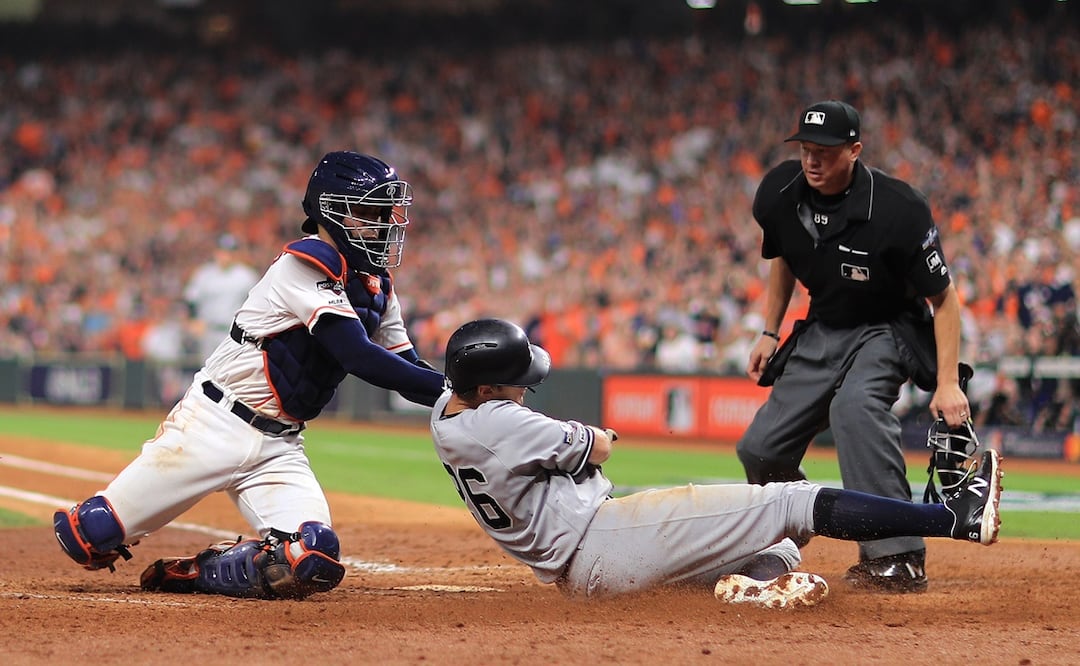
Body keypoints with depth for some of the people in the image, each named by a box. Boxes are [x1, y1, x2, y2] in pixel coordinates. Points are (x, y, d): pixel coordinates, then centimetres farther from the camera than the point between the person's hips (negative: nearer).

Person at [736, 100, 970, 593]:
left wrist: (948, 383, -26)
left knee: (855, 403, -37)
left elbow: (943, 297, -20)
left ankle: (898, 558, -38)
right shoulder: (780, 192, -11)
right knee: (759, 449, 2)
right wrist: (770, 332, 10)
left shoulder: (897, 209, -28)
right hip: (821, 330, 6)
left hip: (887, 330, -6)